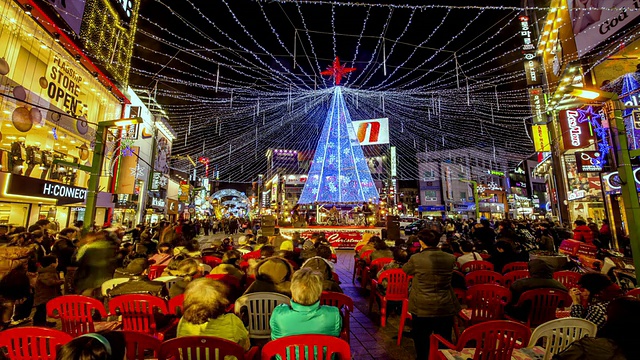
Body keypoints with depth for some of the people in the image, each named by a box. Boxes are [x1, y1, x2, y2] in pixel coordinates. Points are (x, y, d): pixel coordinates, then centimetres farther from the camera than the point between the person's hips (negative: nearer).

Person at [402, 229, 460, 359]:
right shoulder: (450, 258, -9)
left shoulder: (416, 259, -21)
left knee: (421, 339, 17)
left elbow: (405, 270, 0)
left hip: (422, 307, -3)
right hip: (446, 307, 3)